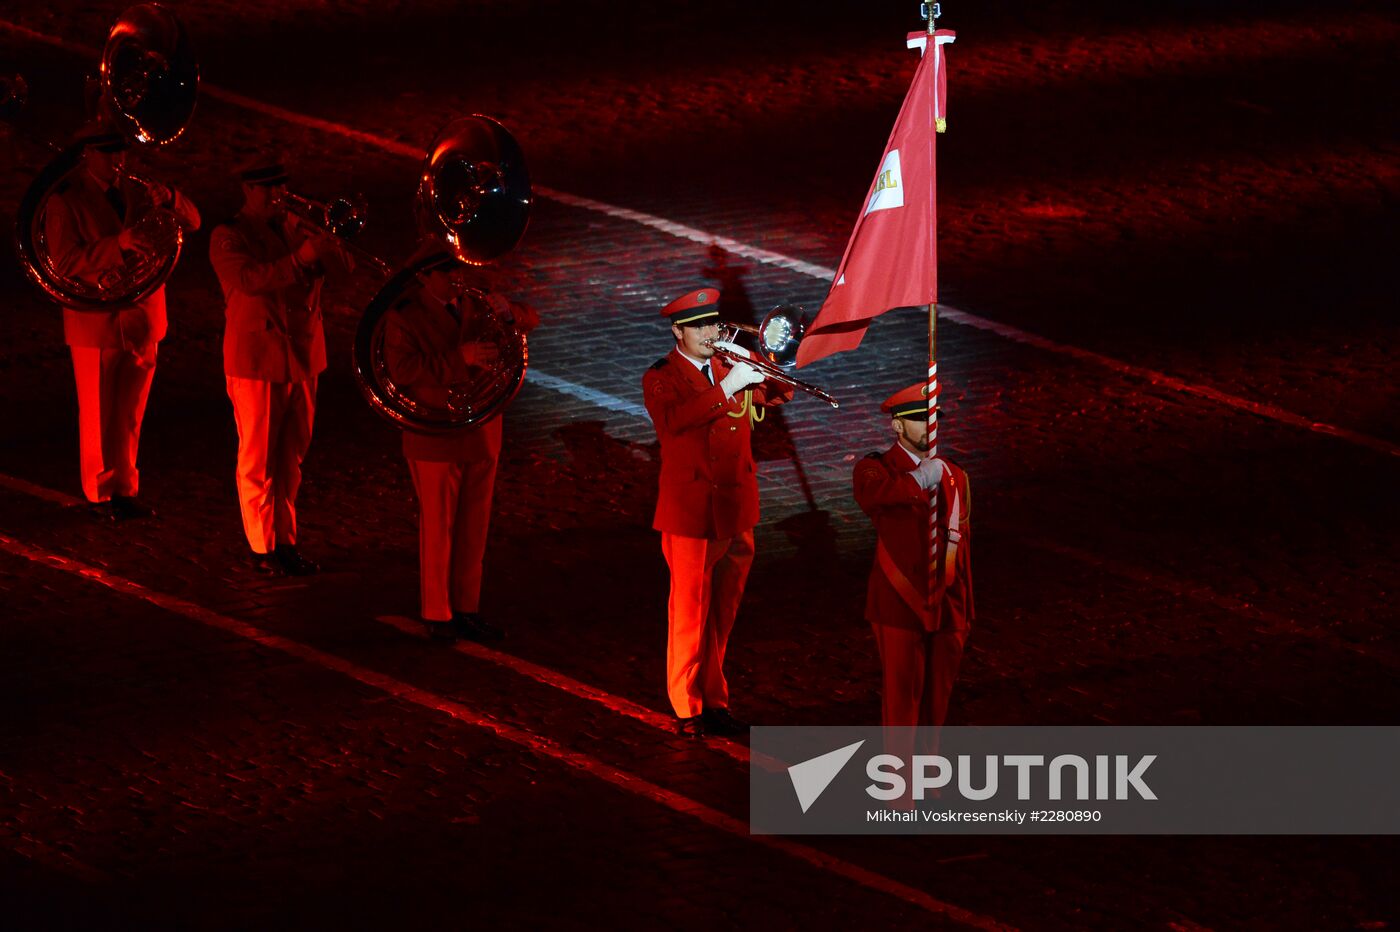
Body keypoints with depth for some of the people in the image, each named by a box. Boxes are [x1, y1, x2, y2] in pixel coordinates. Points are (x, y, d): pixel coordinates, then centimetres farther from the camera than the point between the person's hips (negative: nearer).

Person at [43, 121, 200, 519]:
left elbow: (191, 222, 7)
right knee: (97, 416, 4)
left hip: (141, 320, 4)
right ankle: (99, 493, 16)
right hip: (96, 321, -4)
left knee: (129, 415, 11)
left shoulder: (137, 192, 7)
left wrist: (167, 199, -15)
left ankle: (124, 489, 21)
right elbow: (64, 263, -19)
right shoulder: (66, 202, -10)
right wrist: (119, 243, -30)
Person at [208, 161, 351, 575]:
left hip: (302, 355, 6)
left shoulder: (297, 229, 11)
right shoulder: (228, 238, -7)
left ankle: (285, 541, 18)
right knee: (258, 460, -1)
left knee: (291, 459, 11)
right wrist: (297, 260, -34)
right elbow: (247, 279, -25)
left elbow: (343, 266, 3)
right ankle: (262, 547, 5)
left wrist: (325, 248, -17)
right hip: (256, 359, -6)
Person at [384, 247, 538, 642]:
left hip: (482, 434, 5)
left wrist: (507, 312, -15)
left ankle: (467, 608, 20)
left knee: (474, 526, 11)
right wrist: (460, 358, -30)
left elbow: (530, 321, 9)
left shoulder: (474, 302, 7)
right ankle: (436, 614, 12)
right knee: (438, 527, 2)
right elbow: (401, 369, -23)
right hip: (434, 438, -5)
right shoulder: (404, 316, -9)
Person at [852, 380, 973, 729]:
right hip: (900, 605, -5)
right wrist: (918, 481, -28)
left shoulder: (953, 476, 13)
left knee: (938, 693, 10)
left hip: (947, 606, 5)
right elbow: (868, 494, -30)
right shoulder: (878, 468, -3)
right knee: (903, 693, -2)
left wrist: (965, 608, 15)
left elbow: (963, 542, 16)